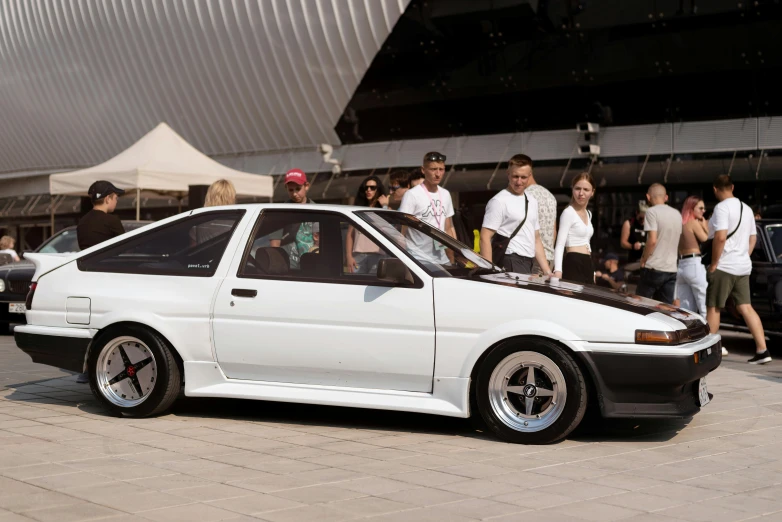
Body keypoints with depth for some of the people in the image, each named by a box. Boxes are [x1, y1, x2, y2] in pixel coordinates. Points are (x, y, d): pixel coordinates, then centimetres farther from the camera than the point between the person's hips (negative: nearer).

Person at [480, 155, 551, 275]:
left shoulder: (532, 202, 19)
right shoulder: (499, 201, -6)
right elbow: (485, 238, -12)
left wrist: (547, 271, 15)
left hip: (528, 265, 7)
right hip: (509, 264, -7)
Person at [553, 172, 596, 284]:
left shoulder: (588, 214, 17)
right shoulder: (568, 213, -8)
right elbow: (559, 246, -14)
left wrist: (592, 272, 22)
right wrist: (558, 271, -28)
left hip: (587, 265, 9)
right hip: (573, 264, -8)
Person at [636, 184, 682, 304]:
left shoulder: (652, 212, -9)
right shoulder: (677, 214, 13)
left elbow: (652, 240, -17)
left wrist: (644, 259, -6)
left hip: (654, 268, -6)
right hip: (672, 269, 6)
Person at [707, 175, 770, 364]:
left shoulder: (722, 207, -13)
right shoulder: (746, 208, 14)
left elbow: (720, 237, -23)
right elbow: (753, 239, 17)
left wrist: (713, 263, -16)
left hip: (724, 266, -8)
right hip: (743, 267, 8)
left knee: (713, 308, 2)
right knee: (746, 307, 6)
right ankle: (762, 350, 0)